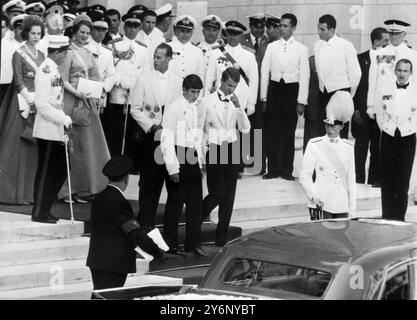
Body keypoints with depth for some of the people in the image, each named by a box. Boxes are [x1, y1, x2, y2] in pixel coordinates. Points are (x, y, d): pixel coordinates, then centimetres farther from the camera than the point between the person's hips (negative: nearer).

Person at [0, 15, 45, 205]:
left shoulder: (41, 55, 14)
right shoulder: (19, 54, -4)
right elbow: (19, 82, -9)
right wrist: (31, 100, -16)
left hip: (39, 102, 6)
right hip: (23, 103, -6)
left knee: (35, 148, 3)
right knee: (19, 147, -4)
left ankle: (31, 192, 7)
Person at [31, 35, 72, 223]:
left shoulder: (53, 70, 14)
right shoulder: (45, 71, -16)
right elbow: (42, 104, -21)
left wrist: (64, 120, 13)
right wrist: (64, 119, -18)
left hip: (56, 130, 10)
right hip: (47, 131, -10)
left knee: (60, 170, 13)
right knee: (45, 172, -2)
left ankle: (44, 210, 20)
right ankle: (39, 213, 5)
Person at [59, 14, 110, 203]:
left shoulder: (88, 54, 16)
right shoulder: (69, 53, -5)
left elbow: (96, 79, 17)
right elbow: (64, 81, -9)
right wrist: (77, 92, -21)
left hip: (89, 102, 7)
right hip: (73, 102, -7)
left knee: (91, 143, 5)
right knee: (76, 145, -5)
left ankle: (89, 187, 10)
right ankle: (72, 189, -1)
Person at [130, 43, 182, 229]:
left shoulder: (177, 82, 6)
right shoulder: (144, 79, -1)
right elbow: (135, 109, -2)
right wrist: (152, 126, -11)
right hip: (149, 135, -2)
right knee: (148, 180, -2)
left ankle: (149, 221, 12)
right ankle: (145, 222, 4)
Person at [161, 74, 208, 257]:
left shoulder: (197, 109, 11)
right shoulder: (173, 108, -12)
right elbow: (167, 140, -14)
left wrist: (200, 157, 9)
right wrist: (172, 168, -17)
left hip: (193, 159, 7)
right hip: (178, 158, -7)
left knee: (196, 202, 7)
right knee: (175, 203, 1)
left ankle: (193, 243, 14)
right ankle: (170, 244, 11)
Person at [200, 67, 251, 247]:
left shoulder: (238, 102, 8)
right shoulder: (208, 102, -2)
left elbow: (245, 129, 0)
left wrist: (238, 107, -11)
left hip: (232, 149, 3)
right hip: (213, 150, -3)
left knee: (229, 195, 3)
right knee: (218, 193, -11)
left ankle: (222, 236, 11)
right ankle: (200, 215, 19)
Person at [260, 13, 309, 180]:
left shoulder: (301, 50, 0)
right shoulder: (272, 47, 6)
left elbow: (304, 76, -1)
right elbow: (265, 72, 8)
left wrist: (301, 102, -5)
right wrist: (263, 97, 4)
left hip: (292, 90, -2)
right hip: (274, 88, 2)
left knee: (289, 132, 2)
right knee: (272, 131, 1)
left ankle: (287, 170, 9)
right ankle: (273, 169, 8)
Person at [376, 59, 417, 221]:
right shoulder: (385, 90, 2)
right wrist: (386, 129, 8)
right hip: (388, 137, 2)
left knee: (403, 180, -2)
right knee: (387, 179, 3)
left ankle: (399, 217, 6)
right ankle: (387, 216, 10)